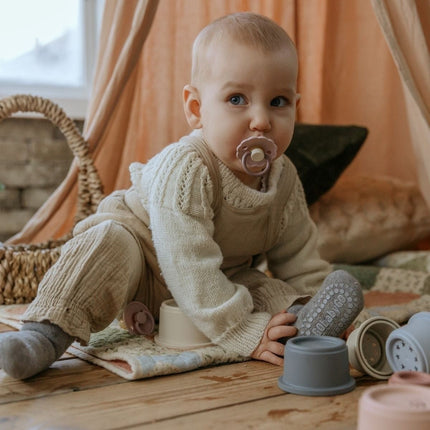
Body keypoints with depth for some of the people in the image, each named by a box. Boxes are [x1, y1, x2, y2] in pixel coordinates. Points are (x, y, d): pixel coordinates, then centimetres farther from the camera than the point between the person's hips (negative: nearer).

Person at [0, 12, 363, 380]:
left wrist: (317, 304, -9)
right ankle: (47, 333, -37)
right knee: (109, 243, -34)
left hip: (224, 278, 6)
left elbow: (298, 258, 1)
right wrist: (244, 332, -39)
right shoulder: (183, 170, -34)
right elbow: (190, 266, -38)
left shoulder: (284, 180, -12)